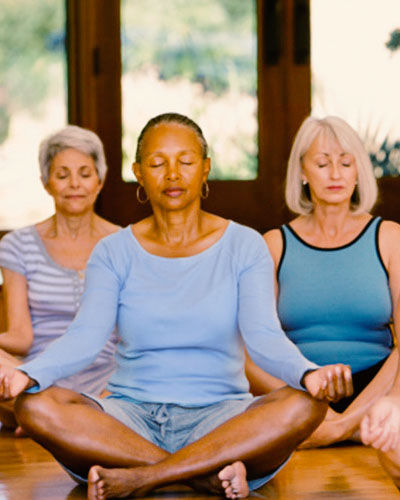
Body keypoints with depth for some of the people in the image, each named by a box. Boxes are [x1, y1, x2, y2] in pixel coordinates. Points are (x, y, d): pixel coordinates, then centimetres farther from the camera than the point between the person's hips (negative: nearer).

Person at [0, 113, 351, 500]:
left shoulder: (244, 246, 6)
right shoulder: (113, 253, 8)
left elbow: (264, 337, -8)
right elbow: (85, 336, -7)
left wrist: (308, 374, -32)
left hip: (219, 416, 0)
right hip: (130, 417, 1)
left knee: (304, 406, -32)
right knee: (35, 407, -29)